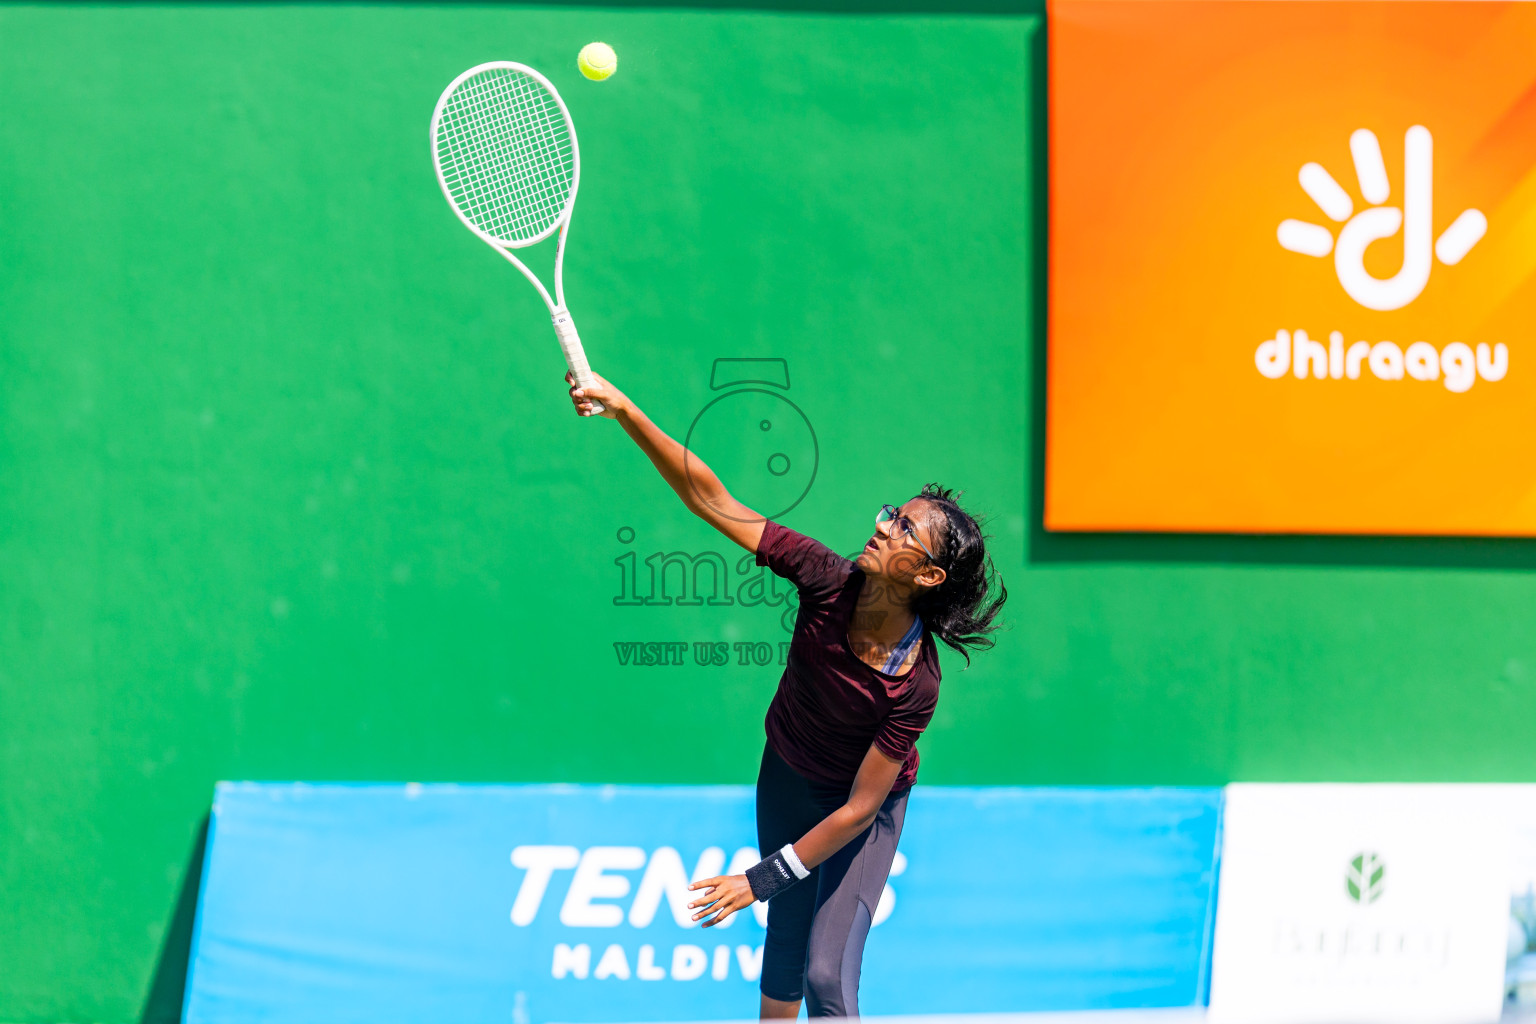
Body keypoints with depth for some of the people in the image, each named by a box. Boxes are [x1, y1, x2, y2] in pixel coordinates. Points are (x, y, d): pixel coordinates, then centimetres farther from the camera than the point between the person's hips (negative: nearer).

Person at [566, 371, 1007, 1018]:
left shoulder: (915, 685, -34)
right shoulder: (830, 582, -26)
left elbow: (858, 809, -27)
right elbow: (710, 498, -24)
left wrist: (764, 878, -26)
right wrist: (625, 411, -32)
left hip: (865, 808, -4)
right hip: (787, 776, 4)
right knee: (784, 945, 11)